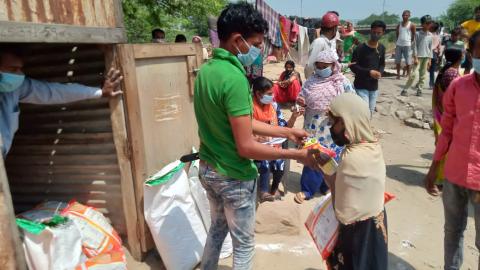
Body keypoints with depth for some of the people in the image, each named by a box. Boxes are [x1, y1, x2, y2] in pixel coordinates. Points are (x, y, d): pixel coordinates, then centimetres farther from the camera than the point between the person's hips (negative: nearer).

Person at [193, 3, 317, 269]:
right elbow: (246, 147, -26)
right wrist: (296, 154, -15)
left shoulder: (207, 69, 2)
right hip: (233, 176, -8)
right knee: (244, 244, 13)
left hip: (208, 169, 8)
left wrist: (287, 132, 9)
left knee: (217, 228, 28)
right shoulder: (234, 78, -27)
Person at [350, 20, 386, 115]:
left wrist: (380, 72, -7)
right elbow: (353, 66, -14)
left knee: (370, 112, 14)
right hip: (361, 87, -6)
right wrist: (369, 72, -24)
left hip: (374, 87, 6)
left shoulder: (382, 48, 4)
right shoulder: (360, 48, -14)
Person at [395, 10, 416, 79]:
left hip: (407, 45, -4)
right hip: (399, 45, 4)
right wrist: (397, 41, 8)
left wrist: (411, 43, -4)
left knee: (408, 61, -1)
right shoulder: (399, 25, 12)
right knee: (397, 61, 5)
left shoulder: (412, 25, -1)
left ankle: (408, 75, 7)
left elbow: (414, 35, 1)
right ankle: (398, 74, 13)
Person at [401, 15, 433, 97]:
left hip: (426, 57, 4)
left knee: (423, 75, 6)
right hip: (418, 56, -4)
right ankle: (405, 90, -5)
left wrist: (430, 59, 5)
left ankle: (419, 90, 12)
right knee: (413, 74, -11)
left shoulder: (430, 35, 7)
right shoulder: (418, 34, -3)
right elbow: (415, 46, -5)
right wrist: (415, 57, -11)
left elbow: (431, 48, 10)